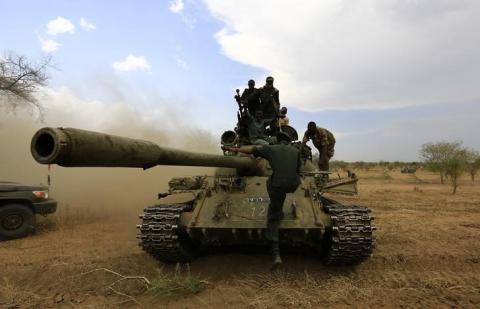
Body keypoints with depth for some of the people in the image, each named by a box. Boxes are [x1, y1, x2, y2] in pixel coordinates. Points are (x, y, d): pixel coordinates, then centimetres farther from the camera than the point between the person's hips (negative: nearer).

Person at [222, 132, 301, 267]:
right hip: (293, 186, 3)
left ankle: (276, 254, -1)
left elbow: (250, 150, 14)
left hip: (277, 186, -3)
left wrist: (234, 149, 27)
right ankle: (279, 212, 39)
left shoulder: (270, 148, 6)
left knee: (273, 217, 9)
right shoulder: (296, 151, 12)